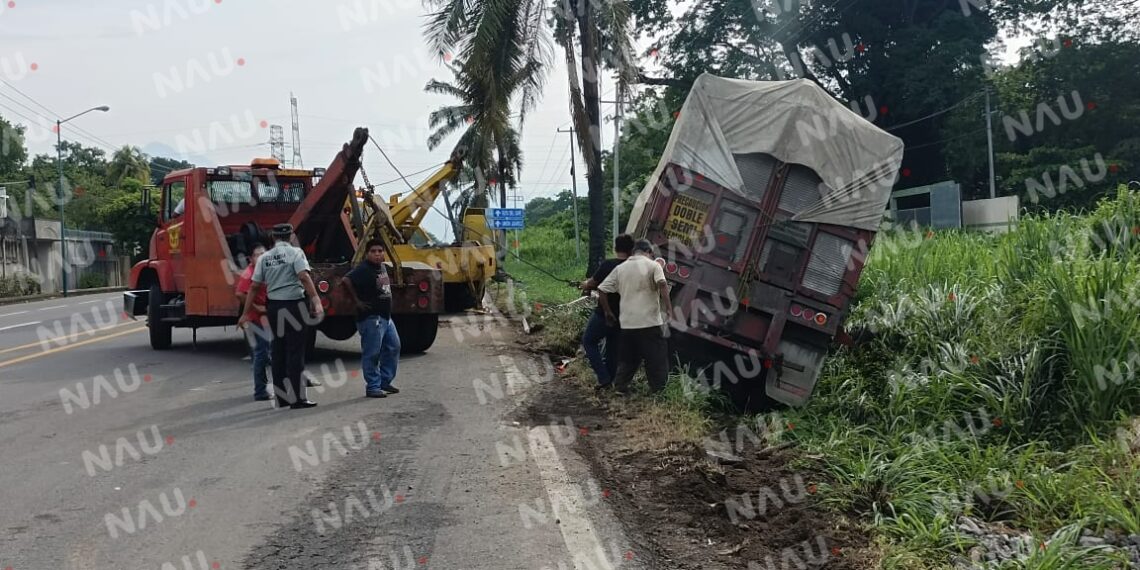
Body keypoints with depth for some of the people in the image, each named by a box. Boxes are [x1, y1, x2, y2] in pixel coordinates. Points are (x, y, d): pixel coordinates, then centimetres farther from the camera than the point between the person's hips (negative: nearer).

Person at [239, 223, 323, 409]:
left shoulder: (264, 257, 9)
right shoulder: (295, 253, -4)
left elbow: (254, 287, 8)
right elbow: (304, 277, -19)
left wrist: (245, 313, 12)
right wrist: (316, 301, -23)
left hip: (273, 306, 5)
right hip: (293, 305, -5)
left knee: (278, 351, 13)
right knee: (295, 351, -3)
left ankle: (281, 397, 20)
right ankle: (297, 398, -3)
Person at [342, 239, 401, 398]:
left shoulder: (382, 267, 12)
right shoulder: (363, 269, -15)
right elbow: (346, 280, -28)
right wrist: (357, 300, -20)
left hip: (386, 316, 9)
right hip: (371, 318, -9)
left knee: (393, 347, 14)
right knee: (372, 354, -4)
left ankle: (385, 382, 24)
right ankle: (372, 387, 3)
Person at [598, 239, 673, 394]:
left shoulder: (620, 268, 10)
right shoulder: (652, 265, -2)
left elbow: (602, 289, 7)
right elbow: (662, 284, -21)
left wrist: (607, 312, 16)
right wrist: (668, 307, -17)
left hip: (627, 322, 4)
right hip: (650, 322, -4)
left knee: (628, 357, 16)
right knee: (657, 357, 5)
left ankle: (620, 386, 17)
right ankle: (659, 389, 7)